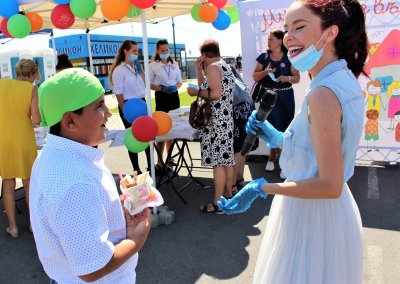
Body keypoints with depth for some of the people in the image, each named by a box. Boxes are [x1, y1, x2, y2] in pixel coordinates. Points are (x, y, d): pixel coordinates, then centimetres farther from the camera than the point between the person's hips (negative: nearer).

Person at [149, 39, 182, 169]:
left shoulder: (175, 64, 9)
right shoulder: (153, 65, -3)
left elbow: (179, 81, 13)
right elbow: (149, 84, -3)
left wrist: (175, 87, -8)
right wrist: (161, 88, -19)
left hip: (174, 96, 5)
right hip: (161, 97, -5)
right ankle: (160, 161, -2)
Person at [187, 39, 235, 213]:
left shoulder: (213, 67, -12)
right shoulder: (224, 66, 17)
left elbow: (215, 94, -24)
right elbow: (206, 87, 19)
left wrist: (196, 92, -11)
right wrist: (199, 69, 13)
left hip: (216, 121, -10)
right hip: (226, 119, 10)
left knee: (217, 162, -5)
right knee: (226, 159, 15)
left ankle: (217, 204, 1)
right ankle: (228, 195, 27)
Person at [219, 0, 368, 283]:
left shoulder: (323, 94, -27)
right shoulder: (346, 81, 2)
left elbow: (329, 185, -26)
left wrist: (262, 188, -20)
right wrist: (278, 138, 9)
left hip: (312, 215, -9)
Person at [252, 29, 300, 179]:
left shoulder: (289, 58, -1)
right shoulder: (263, 57, 5)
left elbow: (297, 78, 1)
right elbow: (255, 77, 2)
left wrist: (288, 78, -19)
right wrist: (265, 72, -16)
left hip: (285, 98, -2)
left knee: (285, 129, -5)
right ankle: (273, 157, 26)